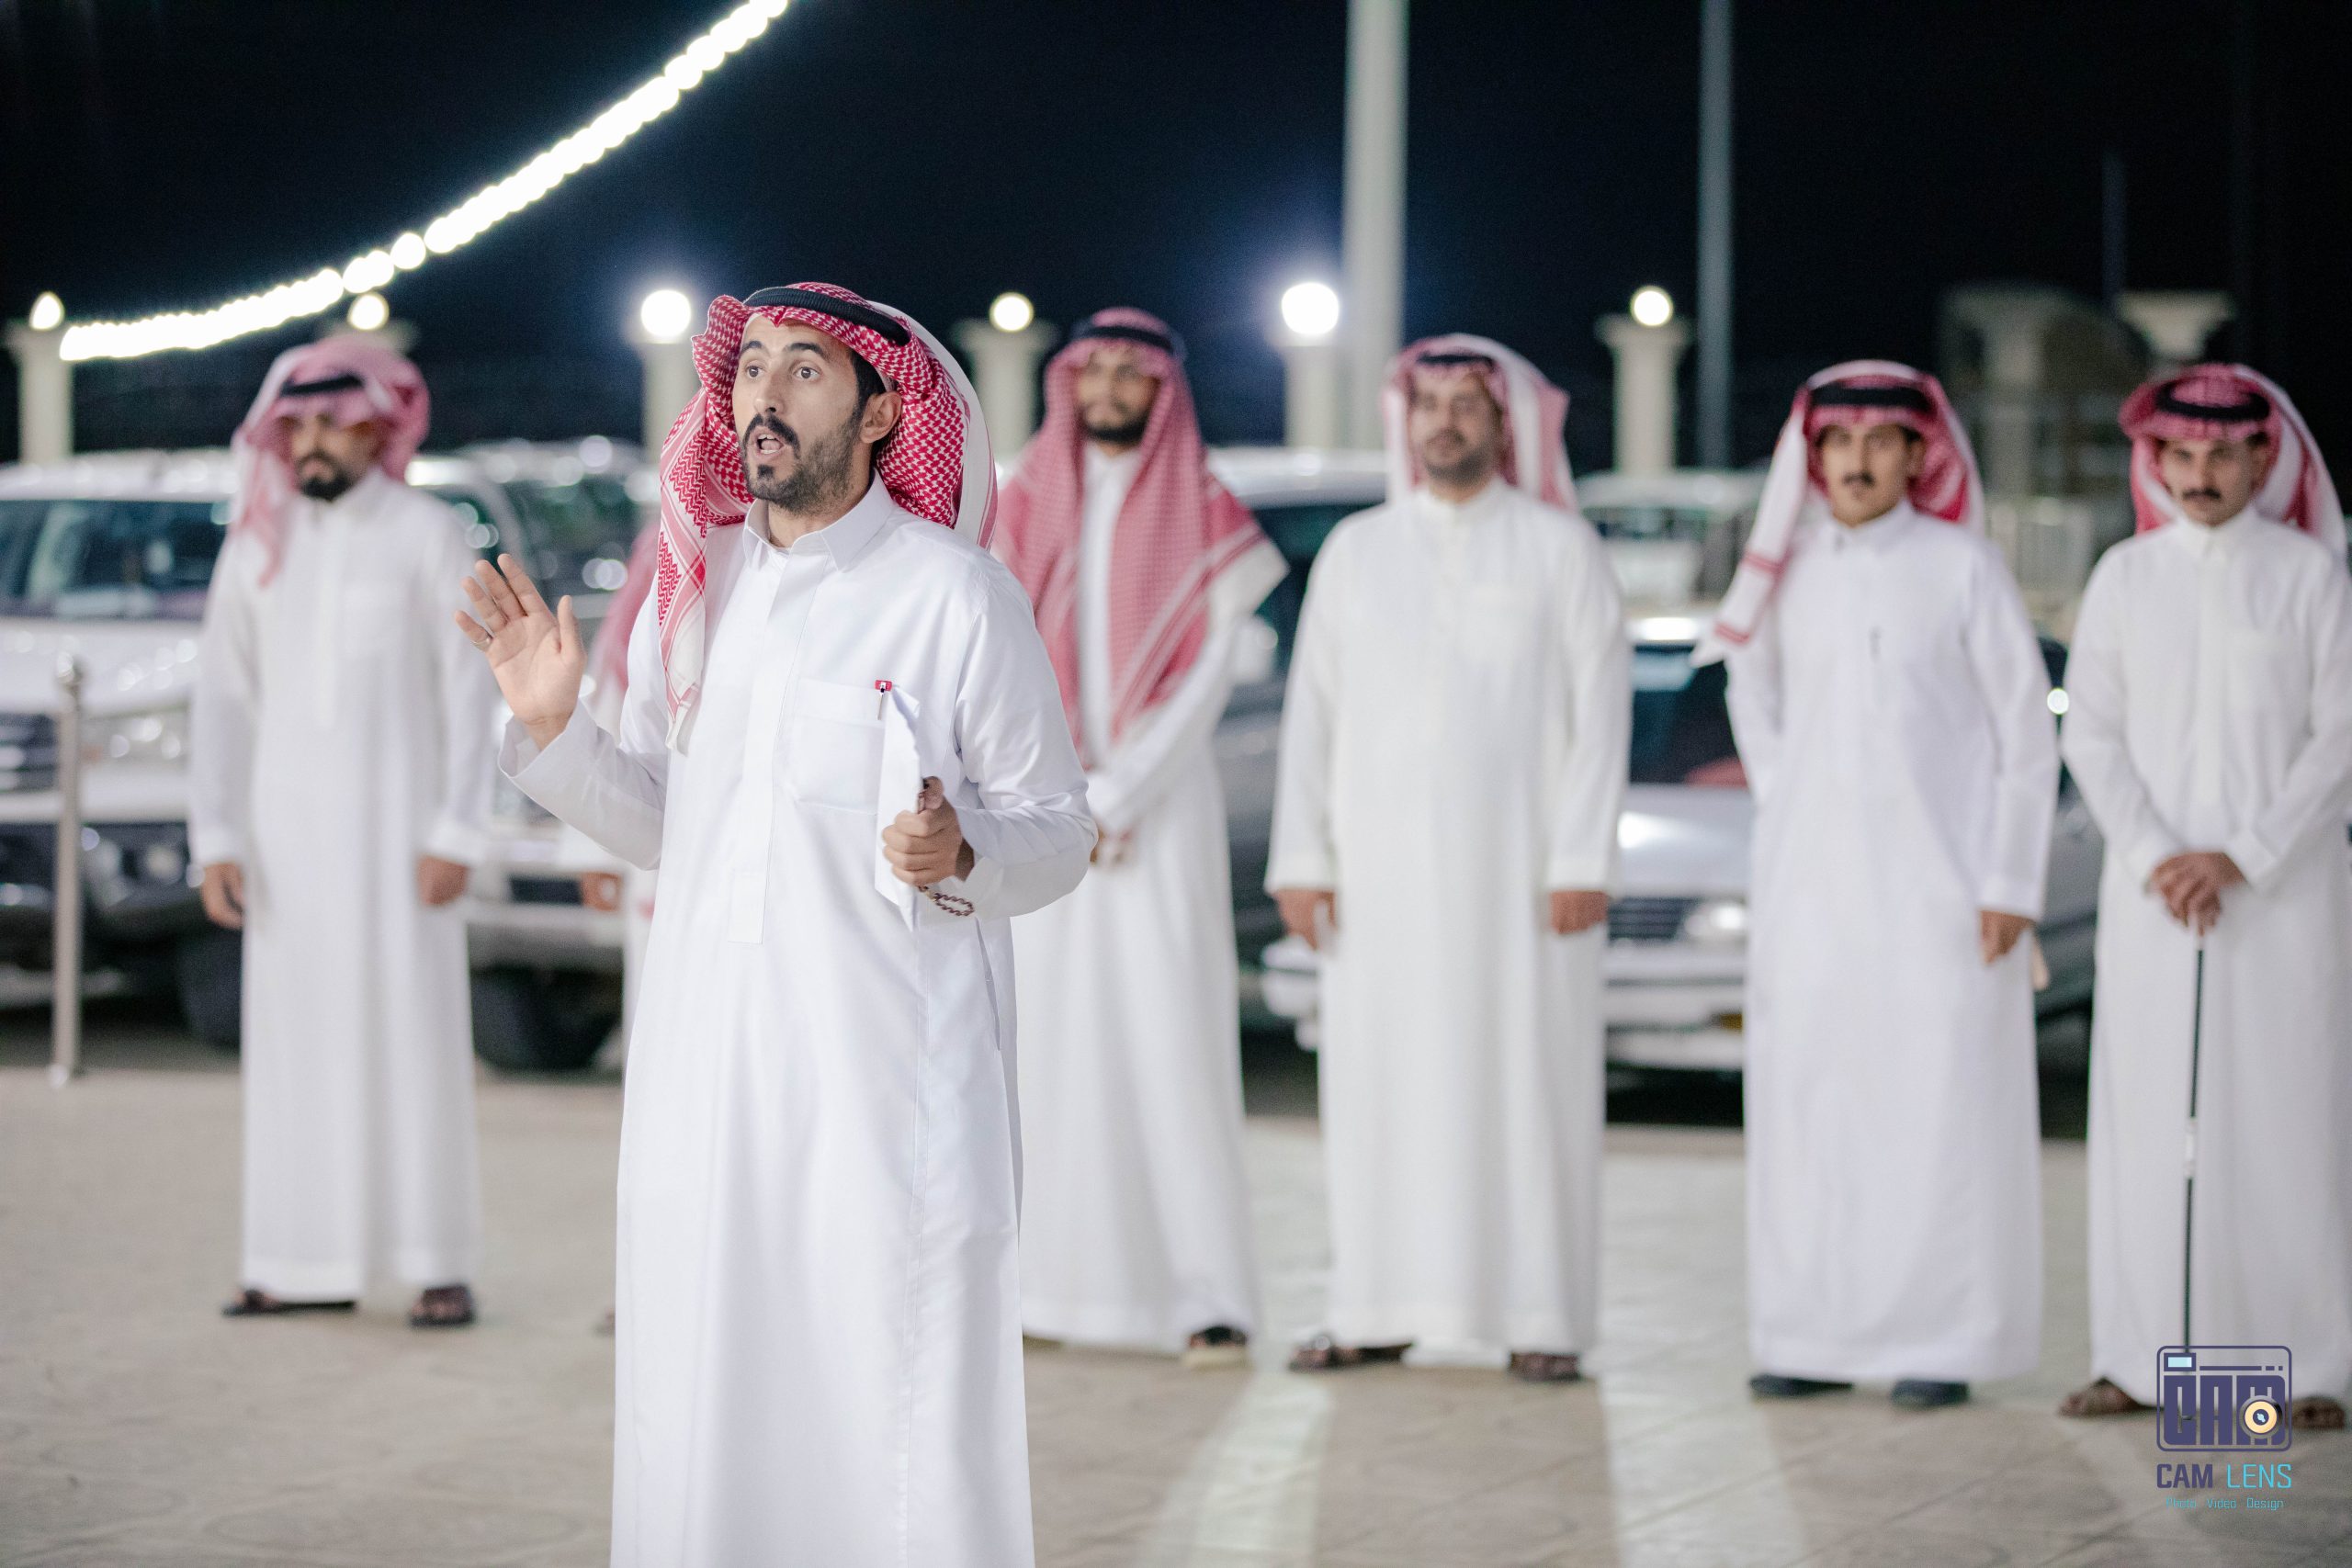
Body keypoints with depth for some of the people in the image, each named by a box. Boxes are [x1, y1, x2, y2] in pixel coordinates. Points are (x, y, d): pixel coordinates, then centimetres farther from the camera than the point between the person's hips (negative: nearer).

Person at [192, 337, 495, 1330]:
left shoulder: (430, 535, -5)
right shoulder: (256, 547, 6)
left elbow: (472, 692, -7)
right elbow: (223, 698, 7)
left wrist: (456, 838, -14)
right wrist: (215, 843, -2)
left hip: (398, 820, -4)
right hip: (288, 825, 4)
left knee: (415, 1033, -6)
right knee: (294, 1034, 3)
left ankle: (441, 1267, -3)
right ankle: (312, 1266, 9)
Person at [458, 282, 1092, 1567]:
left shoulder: (958, 596, -5)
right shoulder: (694, 584, 10)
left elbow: (1056, 830, -1)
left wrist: (960, 857, -21)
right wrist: (553, 729, 3)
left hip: (891, 1076, -5)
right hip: (707, 1069, 5)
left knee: (900, 1422, -3)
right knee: (696, 1413, 7)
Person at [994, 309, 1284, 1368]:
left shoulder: (1204, 524, 3)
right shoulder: (1025, 509, 10)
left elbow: (1205, 680, -3)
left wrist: (1115, 796, -10)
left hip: (1158, 810, -3)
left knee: (1172, 1039, -9)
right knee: (1039, 1036, -1)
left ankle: (1207, 1295, -10)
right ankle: (1039, 1281, 3)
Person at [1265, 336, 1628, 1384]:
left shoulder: (1561, 548, 1)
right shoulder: (1355, 550, 9)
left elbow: (1602, 706, -3)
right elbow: (1312, 709, 8)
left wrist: (1584, 860, -11)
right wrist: (1300, 858, 0)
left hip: (1519, 858, -3)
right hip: (1384, 865, 3)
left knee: (1530, 1078, -2)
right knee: (1380, 1078, 1)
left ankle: (1542, 1316, 3)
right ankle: (1378, 1312, 8)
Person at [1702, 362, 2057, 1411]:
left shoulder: (1960, 568, -3)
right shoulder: (1790, 571, 8)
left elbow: (2026, 731, -2)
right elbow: (1754, 686, 24)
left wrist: (2012, 884, -7)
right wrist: (1782, 803, 12)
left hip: (1938, 883, -4)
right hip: (1810, 888, 4)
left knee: (1942, 1110, -6)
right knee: (1806, 1107, 3)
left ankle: (1943, 1341, 0)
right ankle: (1820, 1334, 10)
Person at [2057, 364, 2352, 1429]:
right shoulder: (2123, 577, 8)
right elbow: (2091, 732, 5)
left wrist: (2242, 857, -11)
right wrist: (2154, 857, -8)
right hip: (2151, 892, 2)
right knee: (2144, 1112, 0)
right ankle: (2139, 1354, 2)